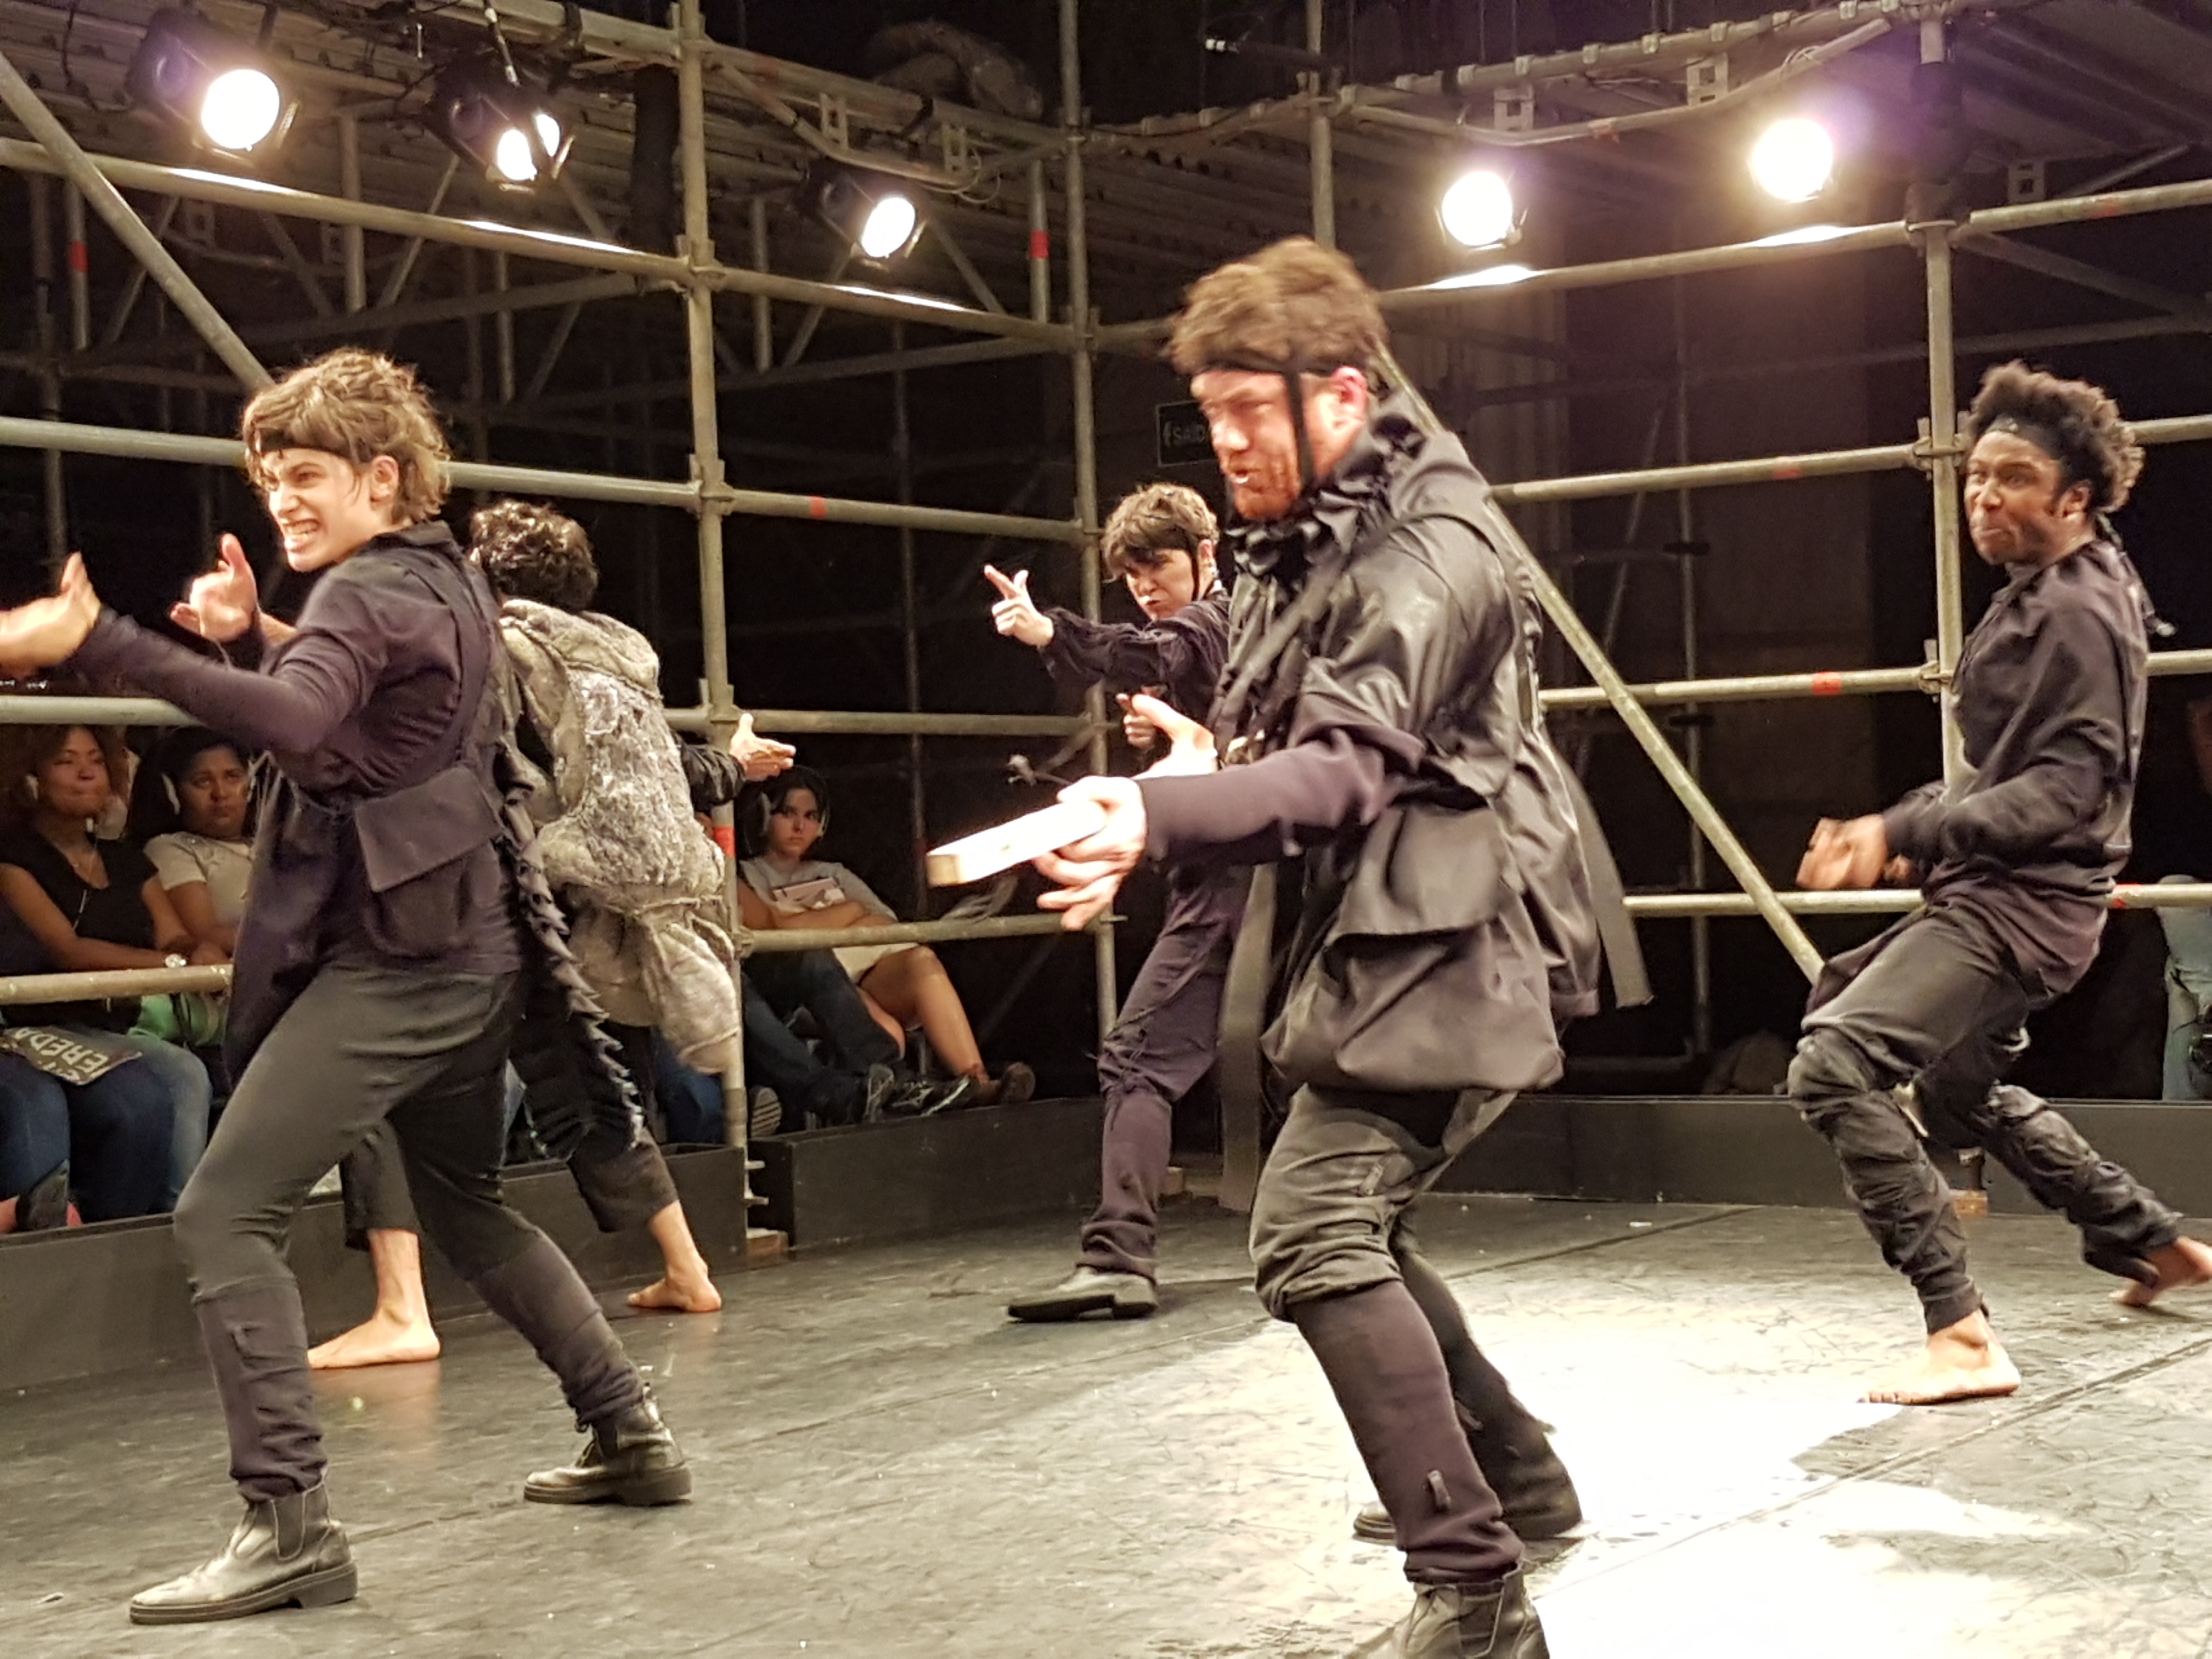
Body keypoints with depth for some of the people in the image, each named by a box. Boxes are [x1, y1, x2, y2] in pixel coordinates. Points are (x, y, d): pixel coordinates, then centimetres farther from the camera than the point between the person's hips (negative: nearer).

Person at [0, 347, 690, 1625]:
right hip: (473, 946, 10)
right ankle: (631, 1435, 31)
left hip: (393, 956, -10)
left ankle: (290, 1523, -16)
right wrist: (253, 634, 11)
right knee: (468, 1206, 25)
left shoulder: (366, 592, -13)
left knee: (227, 1216, -11)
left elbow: (294, 723, -34)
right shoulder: (450, 580, 15)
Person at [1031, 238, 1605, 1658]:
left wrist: (1162, 819, -46)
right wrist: (1223, 755, 6)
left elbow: (1350, 766, -31)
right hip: (1366, 946, 11)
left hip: (1437, 950, -11)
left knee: (1317, 1236, -20)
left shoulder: (1427, 553, -17)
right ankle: (1510, 1471, 37)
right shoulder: (1311, 541, 14)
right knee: (1347, 1227, 20)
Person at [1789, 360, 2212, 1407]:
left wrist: (1904, 832, -30)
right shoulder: (2038, 593, 13)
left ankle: (1961, 1335, -23)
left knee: (1835, 1065, -24)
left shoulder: (2079, 612, -17)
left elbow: (2065, 791, -25)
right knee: (1958, 1091, 30)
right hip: (1986, 895, 11)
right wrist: (1923, 826, 11)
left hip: (2019, 903, -11)